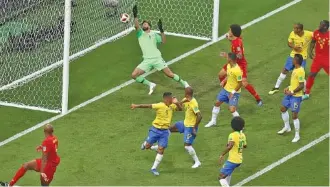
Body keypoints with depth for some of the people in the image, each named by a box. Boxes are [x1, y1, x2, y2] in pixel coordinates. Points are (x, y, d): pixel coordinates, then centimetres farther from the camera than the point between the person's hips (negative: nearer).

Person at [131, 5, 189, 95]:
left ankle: (183, 83, 17)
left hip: (157, 58, -2)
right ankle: (150, 85, 1)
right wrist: (135, 16, -21)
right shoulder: (140, 34, 12)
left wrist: (161, 30, -12)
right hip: (147, 60, 2)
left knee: (170, 74, -6)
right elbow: (137, 26, -8)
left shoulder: (154, 34, 12)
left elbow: (163, 41, -1)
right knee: (134, 75, -14)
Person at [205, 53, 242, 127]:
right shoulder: (228, 66, -4)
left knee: (232, 110, -16)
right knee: (217, 103, 18)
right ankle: (213, 121, 37)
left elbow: (240, 83, -24)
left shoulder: (237, 70, -30)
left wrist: (233, 92, -23)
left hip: (234, 92, -9)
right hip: (226, 89, 9)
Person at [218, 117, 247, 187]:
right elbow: (245, 145, 23)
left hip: (232, 160, -9)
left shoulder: (233, 135, -18)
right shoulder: (243, 135, 6)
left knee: (221, 177, -7)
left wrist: (222, 155, -28)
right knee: (228, 172, 36)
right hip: (239, 160, 9)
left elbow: (230, 146, -33)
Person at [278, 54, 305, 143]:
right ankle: (287, 127, 43)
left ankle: (297, 135, 11)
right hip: (290, 93, 10)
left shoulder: (300, 71, -25)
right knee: (283, 109, 23)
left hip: (296, 96, -10)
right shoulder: (295, 69, 5)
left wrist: (292, 92, -21)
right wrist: (288, 88, 10)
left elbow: (301, 85, -25)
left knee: (294, 116, -3)